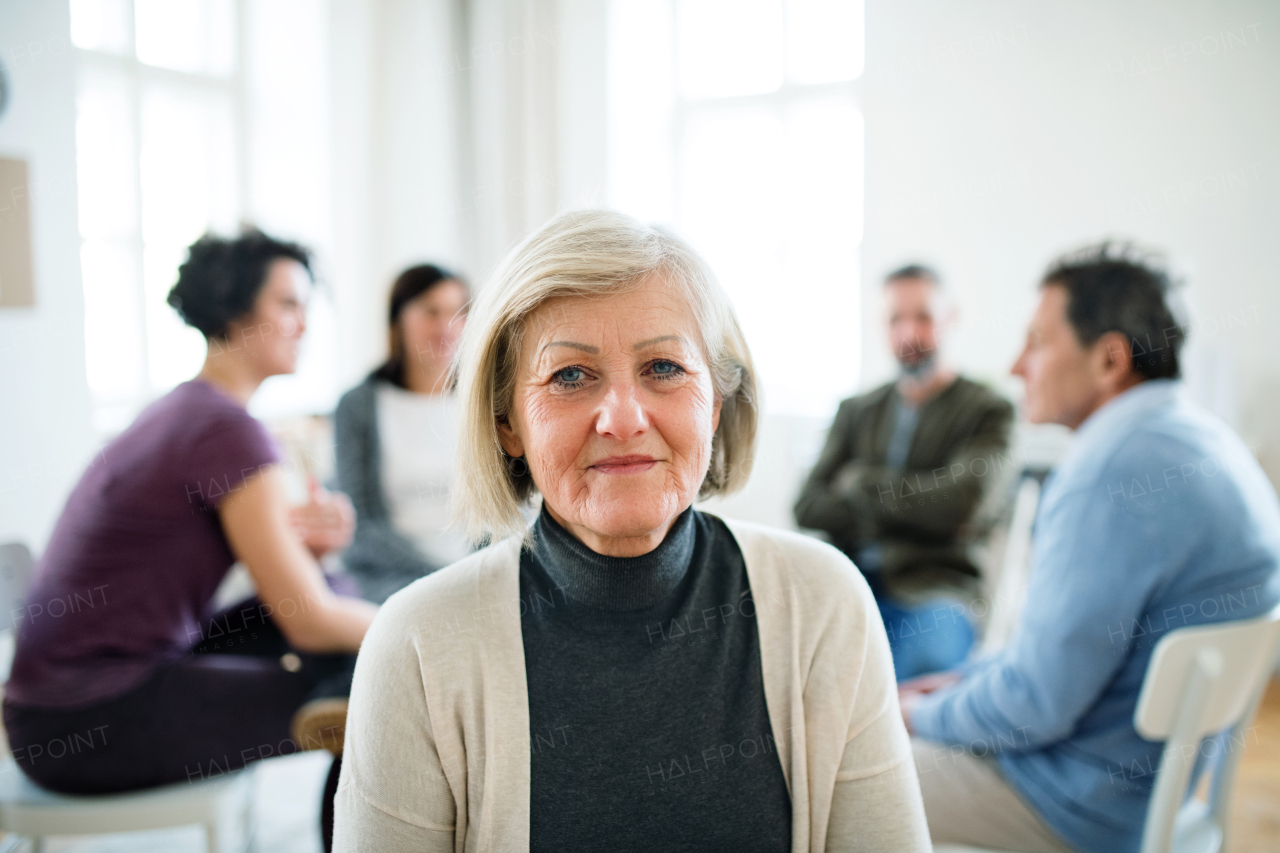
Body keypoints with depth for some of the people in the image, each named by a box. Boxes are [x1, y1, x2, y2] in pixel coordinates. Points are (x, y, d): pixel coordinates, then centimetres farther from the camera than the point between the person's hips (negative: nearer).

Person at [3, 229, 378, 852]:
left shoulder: (182, 409, 11)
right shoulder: (228, 429, -18)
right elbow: (309, 621, -17)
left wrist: (306, 536, -6)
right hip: (91, 728, -9)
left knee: (337, 589, 8)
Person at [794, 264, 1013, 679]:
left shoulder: (987, 411, 6)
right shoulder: (856, 411, 18)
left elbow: (956, 501, -11)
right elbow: (808, 507, 8)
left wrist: (861, 482, 2)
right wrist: (914, 512, -5)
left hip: (929, 587, -3)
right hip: (848, 582, 3)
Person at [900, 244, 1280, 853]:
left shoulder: (1111, 472, -27)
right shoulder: (1199, 438, 6)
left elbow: (1034, 706, -25)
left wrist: (922, 713, -7)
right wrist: (964, 681, 11)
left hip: (1091, 801, -10)